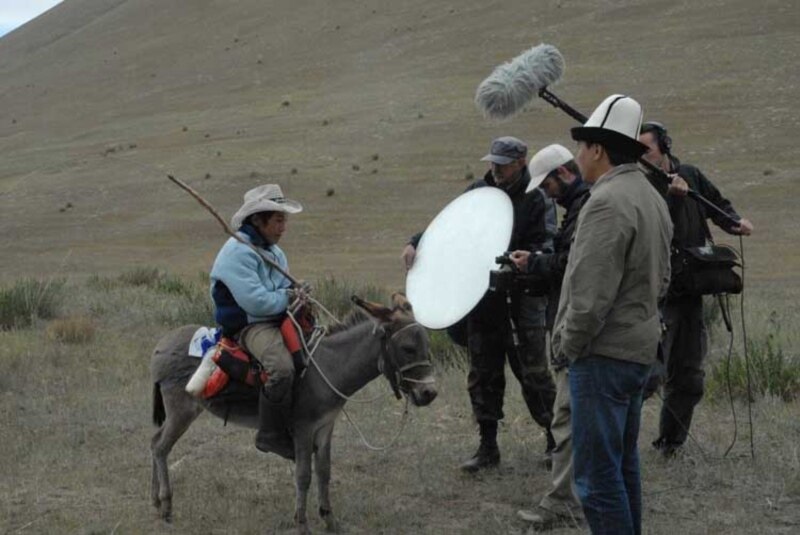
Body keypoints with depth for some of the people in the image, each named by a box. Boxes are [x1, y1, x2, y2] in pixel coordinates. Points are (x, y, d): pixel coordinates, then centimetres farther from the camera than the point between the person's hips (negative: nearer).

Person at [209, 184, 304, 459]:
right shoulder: (238, 252, -14)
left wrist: (296, 293, 3)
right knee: (281, 367, -35)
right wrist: (288, 298, -9)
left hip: (278, 319, 10)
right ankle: (271, 436, -20)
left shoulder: (274, 252, 18)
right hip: (249, 325, -10)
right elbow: (255, 301, -23)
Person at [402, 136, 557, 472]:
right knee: (483, 374, 8)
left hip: (522, 297, -5)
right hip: (483, 298, 5)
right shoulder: (477, 192, 8)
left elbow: (544, 249, -12)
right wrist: (416, 243, -4)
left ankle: (556, 440, 14)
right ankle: (488, 447, 17)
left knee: (533, 371, -1)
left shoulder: (536, 199, -6)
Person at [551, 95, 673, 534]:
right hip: (639, 346, 10)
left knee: (597, 474, -6)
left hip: (604, 353, -10)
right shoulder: (651, 198, 11)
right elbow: (661, 278, 18)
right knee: (623, 464, 18)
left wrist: (569, 344, -9)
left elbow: (591, 293, -22)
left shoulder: (607, 202, -19)